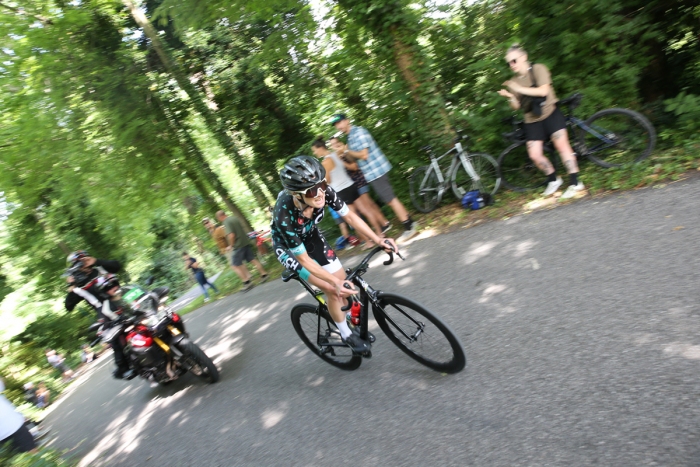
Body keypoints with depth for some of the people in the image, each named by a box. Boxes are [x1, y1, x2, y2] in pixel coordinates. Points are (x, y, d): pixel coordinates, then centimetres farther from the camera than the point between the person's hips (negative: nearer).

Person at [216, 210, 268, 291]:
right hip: (246, 242, 8)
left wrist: (231, 245, -11)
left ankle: (247, 281, 1)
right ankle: (264, 274, 19)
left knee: (235, 265, 2)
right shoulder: (235, 218, 11)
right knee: (253, 259, 15)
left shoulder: (226, 222, -14)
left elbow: (231, 235, -24)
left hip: (238, 245, -8)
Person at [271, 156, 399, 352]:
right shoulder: (285, 216, -41)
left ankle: (351, 323, 30)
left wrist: (378, 239, -26)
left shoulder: (325, 192, -31)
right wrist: (335, 282, -36)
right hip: (288, 247, -4)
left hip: (310, 236, 5)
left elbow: (350, 216, -17)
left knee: (344, 285, 2)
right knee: (333, 289, -13)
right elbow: (304, 260, -31)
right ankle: (347, 335, 12)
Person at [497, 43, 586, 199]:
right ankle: (554, 179, 17)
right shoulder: (514, 81, 8)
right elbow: (516, 106, 5)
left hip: (550, 114, -4)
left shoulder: (538, 69, -5)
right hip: (532, 121, 4)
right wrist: (510, 97, -16)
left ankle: (575, 183, -6)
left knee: (561, 145, -13)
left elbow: (543, 90, -19)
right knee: (535, 155, -6)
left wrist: (519, 89, -21)